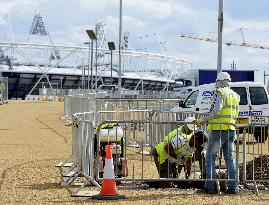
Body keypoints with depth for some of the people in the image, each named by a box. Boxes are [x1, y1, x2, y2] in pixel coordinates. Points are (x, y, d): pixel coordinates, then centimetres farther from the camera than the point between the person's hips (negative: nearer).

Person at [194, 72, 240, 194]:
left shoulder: (219, 92, -8)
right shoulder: (235, 95, 16)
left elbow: (216, 110, -21)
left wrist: (202, 120, -14)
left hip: (218, 130, -7)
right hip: (231, 130, 7)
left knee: (210, 159, 0)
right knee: (230, 159, 10)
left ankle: (211, 186, -3)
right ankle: (232, 186, 7)